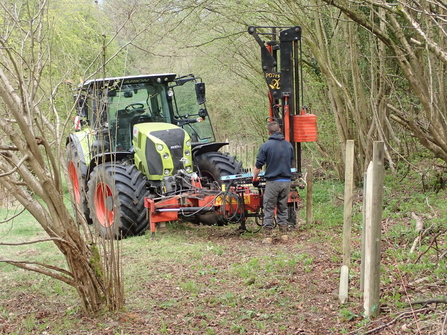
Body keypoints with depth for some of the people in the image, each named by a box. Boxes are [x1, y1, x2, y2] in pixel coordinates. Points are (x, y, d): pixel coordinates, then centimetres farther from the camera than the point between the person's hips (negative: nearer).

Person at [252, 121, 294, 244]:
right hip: (286, 181, 4)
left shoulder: (266, 146, -8)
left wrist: (255, 178, 11)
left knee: (269, 209, 3)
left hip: (272, 182, -4)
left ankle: (268, 236, 2)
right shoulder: (288, 145, 6)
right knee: (283, 208, 15)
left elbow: (258, 166, -5)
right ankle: (284, 233, 15)